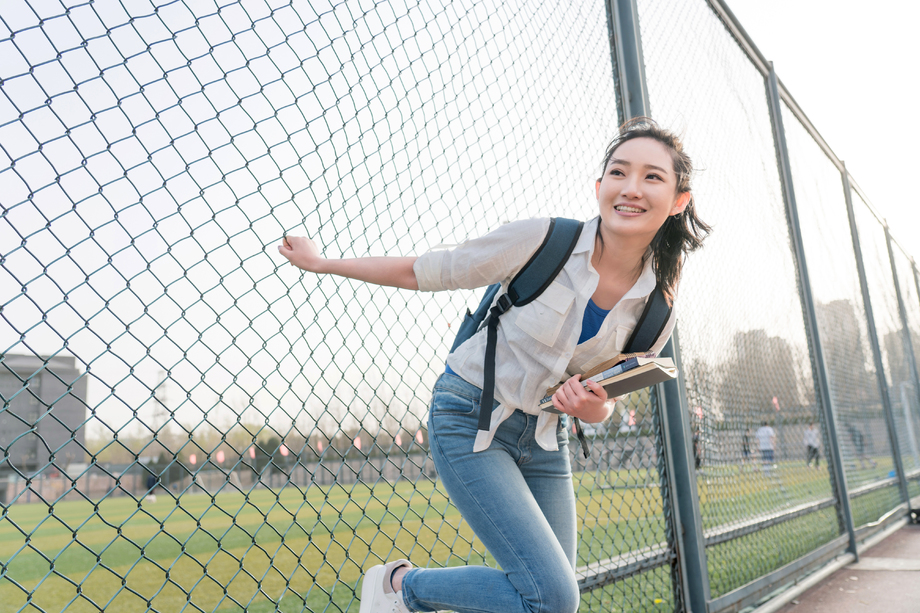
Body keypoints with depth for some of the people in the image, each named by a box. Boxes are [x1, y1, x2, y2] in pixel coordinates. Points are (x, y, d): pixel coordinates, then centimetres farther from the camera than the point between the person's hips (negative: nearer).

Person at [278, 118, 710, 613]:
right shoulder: (541, 241, -19)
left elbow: (608, 391, 9)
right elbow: (423, 273, -8)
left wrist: (595, 409, -16)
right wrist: (320, 263, -1)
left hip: (544, 437, 6)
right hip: (471, 420, -5)